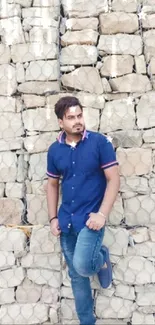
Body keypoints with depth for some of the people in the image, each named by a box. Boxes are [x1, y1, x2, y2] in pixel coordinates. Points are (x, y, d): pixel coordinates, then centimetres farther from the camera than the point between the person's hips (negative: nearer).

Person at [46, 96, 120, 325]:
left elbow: (114, 179, -9)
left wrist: (102, 214, -17)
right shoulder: (54, 150, 3)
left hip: (91, 217, -4)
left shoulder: (100, 142, -9)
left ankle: (101, 258, 14)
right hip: (66, 220, 4)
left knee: (83, 265, -23)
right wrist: (53, 218, 5)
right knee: (76, 275, 12)